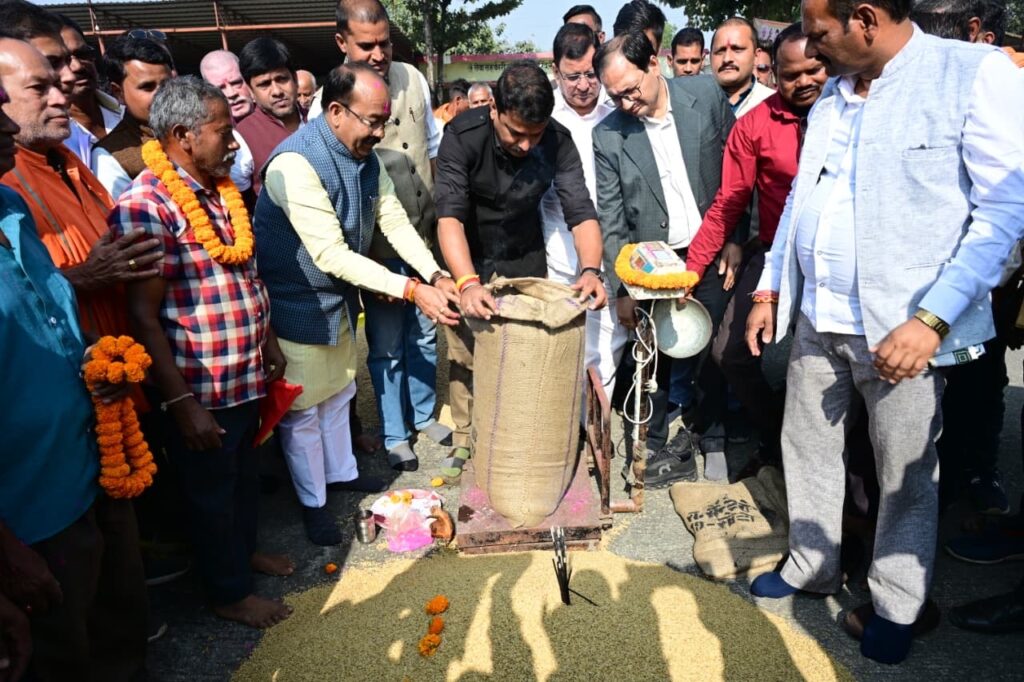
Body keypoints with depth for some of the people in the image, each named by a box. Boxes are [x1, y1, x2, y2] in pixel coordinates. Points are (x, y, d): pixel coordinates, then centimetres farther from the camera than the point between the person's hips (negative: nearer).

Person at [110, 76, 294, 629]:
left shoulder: (220, 190, 5)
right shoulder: (145, 207, -21)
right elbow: (143, 316, -22)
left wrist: (269, 342, 16)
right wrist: (182, 403, -22)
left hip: (246, 376, 8)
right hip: (201, 390, -8)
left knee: (244, 474, 25)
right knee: (210, 491, 13)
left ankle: (243, 549, 49)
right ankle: (229, 593, 32)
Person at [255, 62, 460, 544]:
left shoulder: (365, 157, -4)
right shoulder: (296, 163, -30)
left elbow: (396, 222, -2)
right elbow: (331, 255, -32)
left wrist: (436, 276, -16)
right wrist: (410, 290, -33)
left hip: (339, 296, 8)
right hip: (296, 305, -8)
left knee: (338, 392, 24)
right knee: (303, 408, 9)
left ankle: (341, 472, 45)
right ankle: (312, 501, 29)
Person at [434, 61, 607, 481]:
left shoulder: (557, 142, -20)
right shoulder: (463, 136, -26)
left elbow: (580, 211, -23)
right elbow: (449, 215, -35)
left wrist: (591, 269, -42)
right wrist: (467, 283, -51)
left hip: (524, 258, 2)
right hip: (467, 259, -1)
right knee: (464, 355, 3)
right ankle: (465, 441, 21)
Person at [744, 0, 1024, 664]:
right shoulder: (832, 94, 11)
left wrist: (932, 319, -20)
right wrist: (770, 289, 15)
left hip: (903, 328, -6)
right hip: (817, 320, 6)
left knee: (906, 474, 9)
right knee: (808, 449, 16)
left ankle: (896, 604, 31)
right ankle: (813, 566, 38)